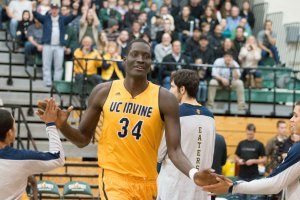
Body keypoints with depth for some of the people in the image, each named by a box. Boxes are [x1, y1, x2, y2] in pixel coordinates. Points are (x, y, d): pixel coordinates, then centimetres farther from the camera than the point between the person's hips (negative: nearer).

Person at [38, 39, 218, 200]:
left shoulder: (165, 99, -6)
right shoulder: (104, 91, -1)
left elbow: (174, 150, -10)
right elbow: (83, 139, 5)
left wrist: (193, 174, -29)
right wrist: (63, 125, -16)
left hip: (146, 183, 2)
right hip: (113, 177, -2)